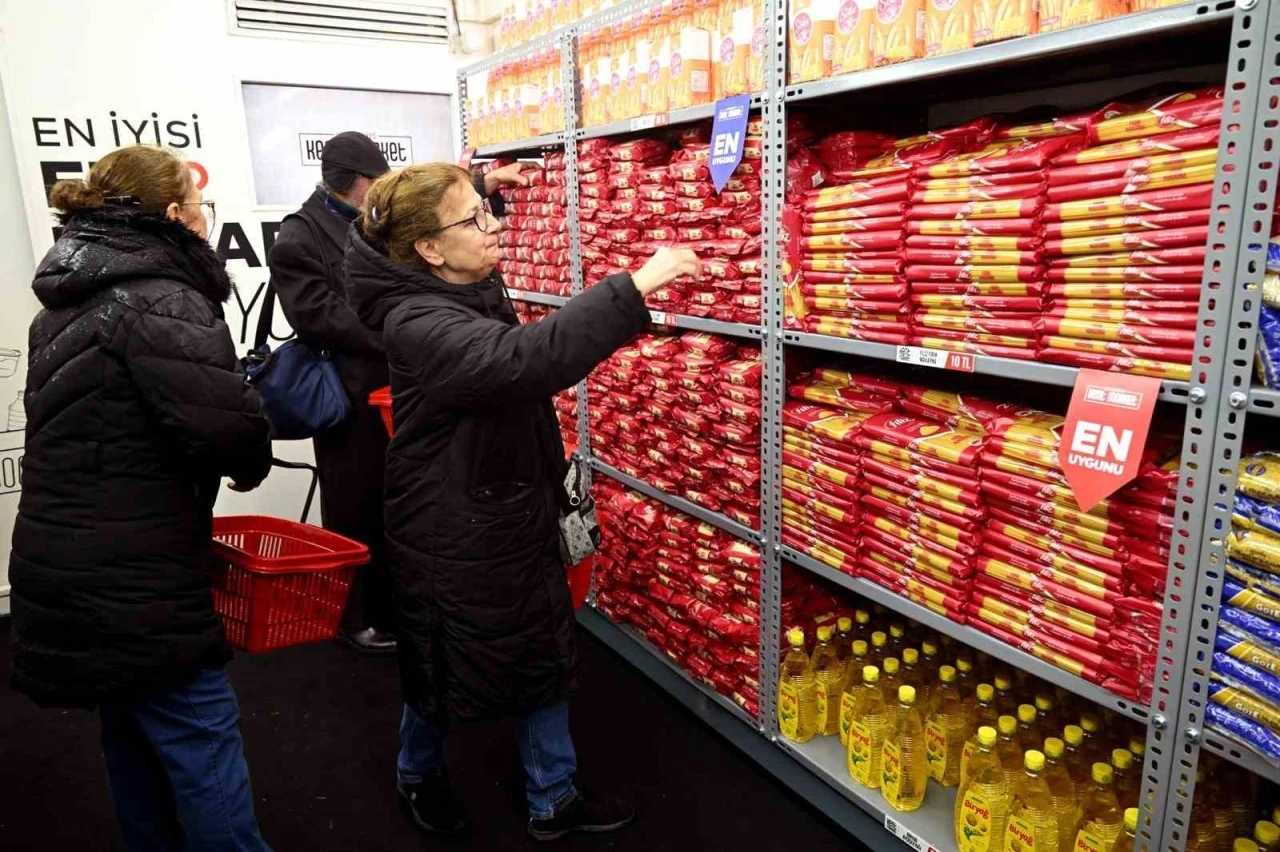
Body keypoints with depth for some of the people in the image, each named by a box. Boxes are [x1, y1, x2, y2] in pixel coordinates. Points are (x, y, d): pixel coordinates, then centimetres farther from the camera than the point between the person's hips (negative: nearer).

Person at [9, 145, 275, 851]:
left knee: (133, 732, 23)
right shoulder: (161, 299, -18)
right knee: (202, 741, 2)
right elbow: (226, 422, -31)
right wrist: (252, 465, -10)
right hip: (133, 585, -10)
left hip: (74, 572, 10)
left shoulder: (68, 301, 13)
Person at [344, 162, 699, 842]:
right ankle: (420, 775, 46)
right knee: (445, 673, 16)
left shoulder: (478, 290, 1)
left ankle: (552, 800, 36)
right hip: (451, 541, -8)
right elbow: (526, 359, -45)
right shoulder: (418, 325, -28)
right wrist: (635, 287, -45)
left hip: (517, 518, 8)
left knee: (546, 658, 16)